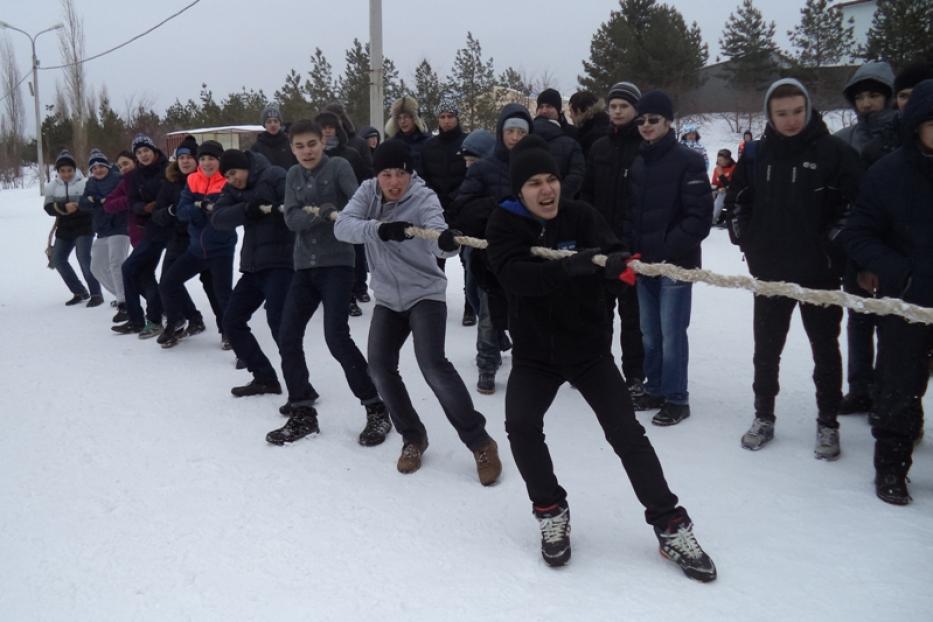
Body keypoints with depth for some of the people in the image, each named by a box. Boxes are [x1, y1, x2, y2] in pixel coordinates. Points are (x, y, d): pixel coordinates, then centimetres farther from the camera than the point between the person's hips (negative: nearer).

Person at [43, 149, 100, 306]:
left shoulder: (84, 183, -10)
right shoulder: (52, 186, 2)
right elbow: (48, 207, -6)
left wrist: (76, 207, -28)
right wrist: (64, 207, -24)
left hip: (83, 227, -6)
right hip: (64, 229, 6)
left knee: (84, 258, -17)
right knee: (58, 259, 6)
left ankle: (96, 294, -5)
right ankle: (79, 292, 19)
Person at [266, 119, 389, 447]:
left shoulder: (338, 166, -4)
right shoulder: (293, 176, 10)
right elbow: (291, 219, -3)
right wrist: (318, 213, -23)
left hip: (337, 262, -6)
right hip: (304, 266, 6)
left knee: (336, 336, -16)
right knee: (288, 337, 2)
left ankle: (377, 409, -2)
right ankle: (302, 414, 16)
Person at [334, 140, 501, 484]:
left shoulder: (424, 198, -17)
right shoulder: (367, 192, -5)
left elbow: (436, 231, -36)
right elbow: (342, 227, -21)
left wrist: (447, 242, -61)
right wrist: (379, 229, -39)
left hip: (425, 293, -5)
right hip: (387, 298, 5)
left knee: (432, 364, -20)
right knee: (380, 367, -3)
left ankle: (480, 442, -8)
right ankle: (413, 437, 19)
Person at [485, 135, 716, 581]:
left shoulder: (581, 216, -6)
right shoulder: (505, 224, -8)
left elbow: (612, 261, -17)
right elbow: (515, 276, -26)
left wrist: (618, 264, -41)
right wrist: (570, 267, -41)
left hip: (589, 348, 0)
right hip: (535, 352, 0)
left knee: (627, 433, -3)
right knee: (521, 425, -19)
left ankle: (669, 525, 11)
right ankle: (551, 511, 5)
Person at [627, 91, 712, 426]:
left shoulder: (688, 160, -7)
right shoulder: (637, 163, 12)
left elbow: (699, 216, -12)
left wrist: (669, 249, -18)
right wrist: (630, 250, -1)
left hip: (676, 263, -6)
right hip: (644, 262, 6)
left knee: (671, 332, -3)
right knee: (649, 332, 12)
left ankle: (676, 398, 8)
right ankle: (655, 389, 25)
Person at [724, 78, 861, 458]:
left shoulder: (834, 152, -8)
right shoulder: (756, 154, 2)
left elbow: (855, 205, -7)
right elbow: (736, 200, 12)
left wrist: (832, 248, -10)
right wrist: (747, 242, 5)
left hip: (819, 272, -3)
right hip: (770, 271, 3)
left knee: (824, 347, 10)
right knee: (766, 348, 12)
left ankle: (827, 423, 23)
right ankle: (763, 416, 27)